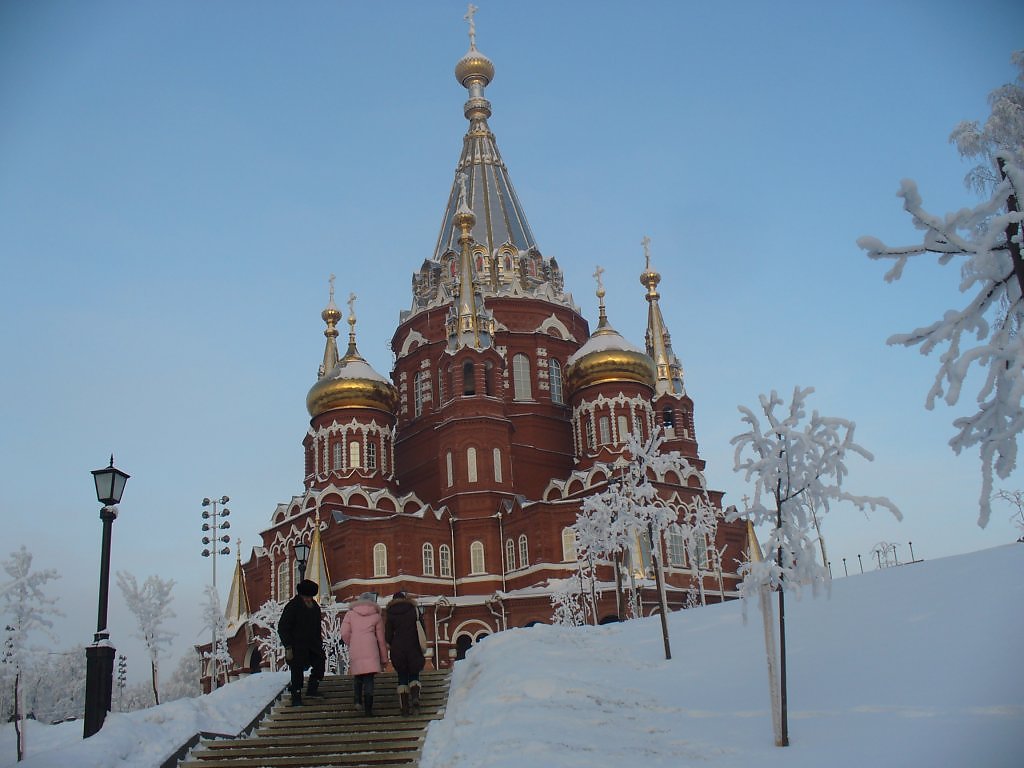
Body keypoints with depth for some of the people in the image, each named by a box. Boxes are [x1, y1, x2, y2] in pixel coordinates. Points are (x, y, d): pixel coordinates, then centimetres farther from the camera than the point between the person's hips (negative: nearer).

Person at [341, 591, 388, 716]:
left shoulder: (350, 614, 11)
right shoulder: (376, 616, 10)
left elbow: (344, 633, 0)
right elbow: (381, 639, 11)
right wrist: (384, 658, 16)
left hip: (355, 650, 1)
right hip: (371, 650, -1)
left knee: (358, 675, 20)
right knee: (369, 678, -1)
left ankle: (358, 699, 4)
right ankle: (368, 709, -6)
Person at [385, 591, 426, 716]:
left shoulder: (391, 614, 4)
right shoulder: (414, 609, 4)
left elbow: (387, 636, 2)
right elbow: (422, 630, 3)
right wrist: (421, 647, 14)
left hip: (397, 649, 0)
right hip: (413, 648, 0)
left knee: (402, 676, 9)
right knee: (414, 674, 12)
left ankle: (404, 706, 0)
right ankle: (415, 696, -15)